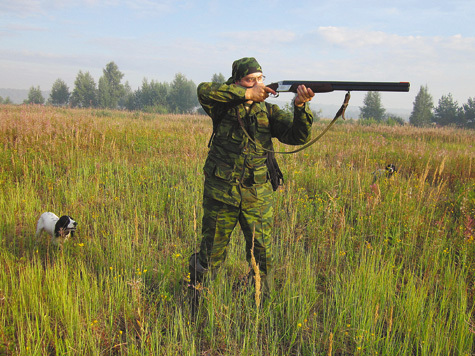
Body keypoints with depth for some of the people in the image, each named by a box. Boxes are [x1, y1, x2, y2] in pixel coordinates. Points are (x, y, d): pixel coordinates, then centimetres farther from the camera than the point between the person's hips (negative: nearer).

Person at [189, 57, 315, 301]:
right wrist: (247, 94, -24)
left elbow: (298, 136, -4)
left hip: (258, 195, 2)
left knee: (262, 255, 4)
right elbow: (204, 91, -22)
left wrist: (300, 106, -23)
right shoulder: (225, 106, -2)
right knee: (212, 255, 10)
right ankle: (194, 289, 37)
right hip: (221, 193, -2)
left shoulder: (268, 112, 6)